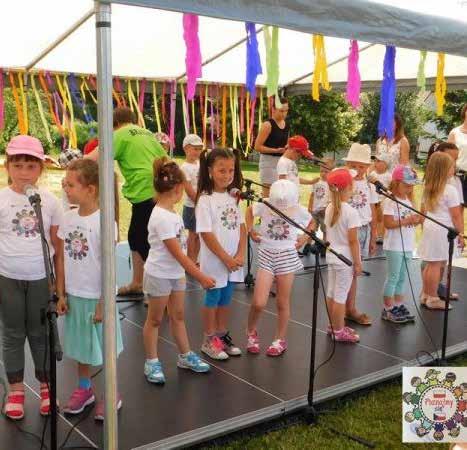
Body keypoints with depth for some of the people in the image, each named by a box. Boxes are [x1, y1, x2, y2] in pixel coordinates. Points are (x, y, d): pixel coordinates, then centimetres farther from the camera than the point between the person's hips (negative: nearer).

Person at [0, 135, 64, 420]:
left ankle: (46, 386, 27)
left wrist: (60, 284, 2)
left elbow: (58, 246, 2)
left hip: (41, 279, 0)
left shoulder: (50, 201, -2)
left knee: (40, 334, 12)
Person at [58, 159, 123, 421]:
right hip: (75, 294, 6)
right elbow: (66, 260, 6)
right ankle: (84, 389, 38)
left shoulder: (103, 221, -17)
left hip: (96, 296, -6)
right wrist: (62, 295, 5)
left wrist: (103, 303, -14)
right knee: (81, 343, 19)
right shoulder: (68, 218, 0)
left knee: (103, 345, 8)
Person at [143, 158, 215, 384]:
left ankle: (186, 356, 30)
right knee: (155, 319, 7)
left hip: (176, 273, 8)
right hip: (159, 275, -8)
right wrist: (201, 277, -20)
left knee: (178, 316, 17)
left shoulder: (171, 212, 2)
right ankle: (151, 362, 20)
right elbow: (178, 253, -24)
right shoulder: (162, 217, -25)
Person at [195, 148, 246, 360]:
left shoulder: (233, 197, 5)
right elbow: (206, 234, -16)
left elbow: (242, 227, 7)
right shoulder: (205, 200, -13)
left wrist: (240, 255, -5)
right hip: (214, 261, -5)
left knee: (226, 298, 15)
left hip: (233, 261, 6)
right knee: (213, 299, 6)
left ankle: (222, 335, 29)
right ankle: (209, 340, 18)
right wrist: (226, 258, -15)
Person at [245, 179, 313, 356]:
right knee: (259, 303, -9)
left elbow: (312, 223, 14)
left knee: (282, 303, 9)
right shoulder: (264, 206, -9)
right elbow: (249, 210, 13)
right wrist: (250, 231, 3)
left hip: (287, 257, 0)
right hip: (266, 255, 0)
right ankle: (251, 332, 21)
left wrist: (304, 238, 0)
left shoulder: (299, 211, -6)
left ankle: (280, 340, 28)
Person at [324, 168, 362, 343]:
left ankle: (334, 326, 28)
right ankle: (339, 331, 9)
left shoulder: (329, 209, 3)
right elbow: (353, 241, -18)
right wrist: (358, 263, -11)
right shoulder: (350, 212, -19)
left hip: (331, 256, 7)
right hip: (345, 258, -7)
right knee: (341, 295, 0)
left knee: (331, 292, 15)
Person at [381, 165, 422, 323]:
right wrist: (406, 221, -25)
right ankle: (388, 309, 9)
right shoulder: (390, 201, -13)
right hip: (394, 247, -8)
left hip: (407, 246, 8)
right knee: (393, 278, 0)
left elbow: (408, 222, 17)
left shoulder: (408, 201, 13)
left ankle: (399, 306, 23)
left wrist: (416, 220, -4)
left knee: (402, 278, 14)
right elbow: (388, 224, -21)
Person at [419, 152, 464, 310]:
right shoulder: (450, 190, -13)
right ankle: (433, 298, 9)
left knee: (431, 264, 16)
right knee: (437, 265, 0)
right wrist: (460, 234, -3)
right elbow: (456, 216, -12)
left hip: (429, 228, 7)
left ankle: (425, 294, 25)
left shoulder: (428, 188, 9)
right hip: (444, 231, -7)